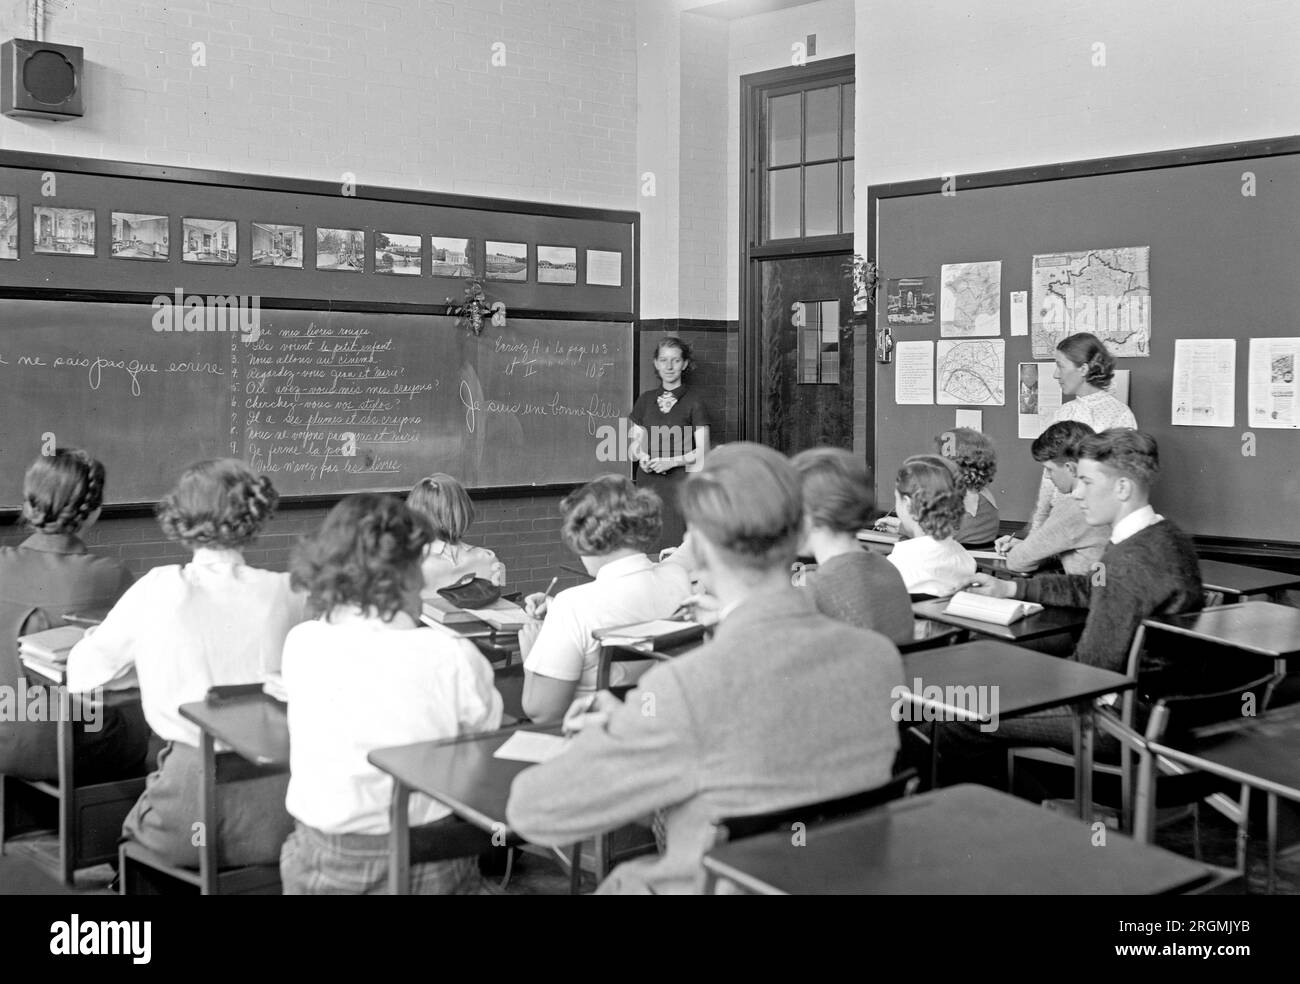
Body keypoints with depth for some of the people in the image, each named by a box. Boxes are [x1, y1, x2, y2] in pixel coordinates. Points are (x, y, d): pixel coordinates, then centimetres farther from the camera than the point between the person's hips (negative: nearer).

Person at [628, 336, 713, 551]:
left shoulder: (694, 402, 1)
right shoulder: (646, 399, 14)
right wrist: (642, 457, -4)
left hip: (679, 482, -3)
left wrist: (671, 461, -14)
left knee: (675, 546, -12)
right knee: (647, 546, -4)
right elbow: (635, 442, 18)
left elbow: (702, 451, -2)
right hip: (647, 480, 3)